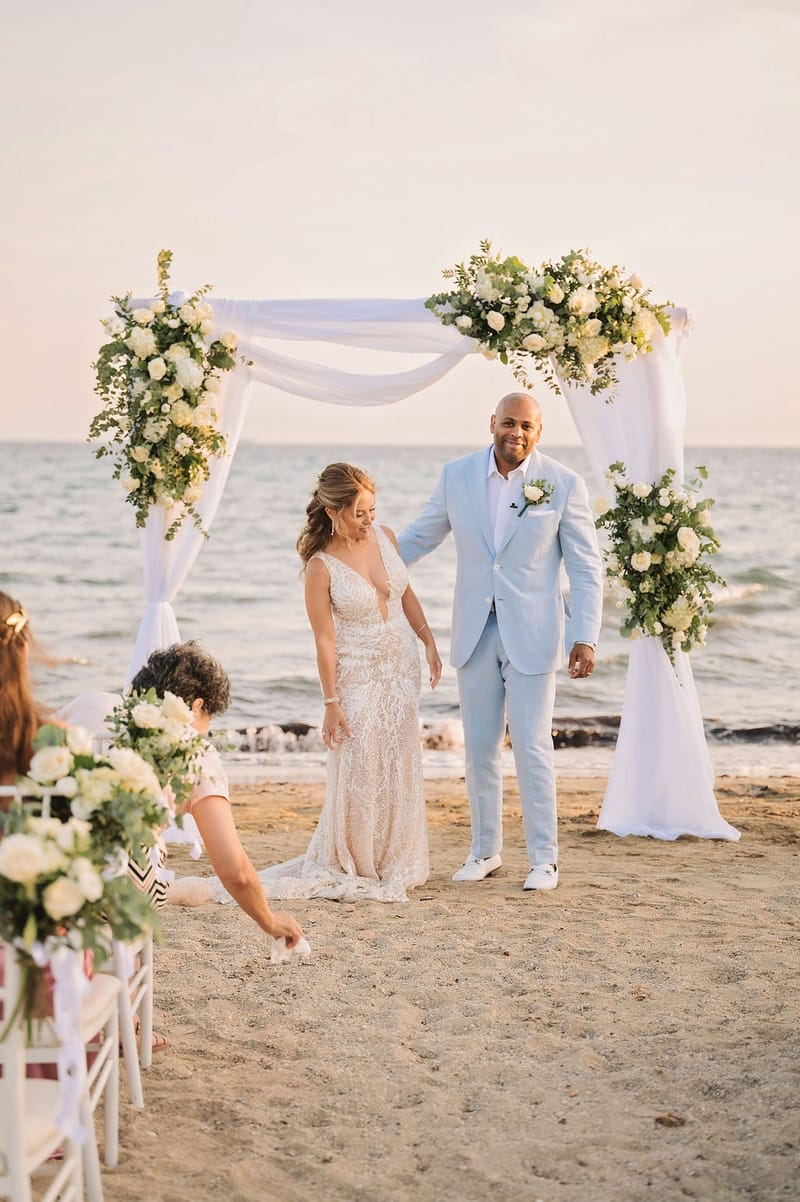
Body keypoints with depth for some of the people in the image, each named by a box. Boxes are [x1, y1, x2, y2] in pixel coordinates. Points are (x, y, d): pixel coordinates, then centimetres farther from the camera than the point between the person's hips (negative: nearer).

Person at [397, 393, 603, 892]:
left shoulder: (564, 484, -7)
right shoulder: (457, 476, 1)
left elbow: (587, 568, -5)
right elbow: (421, 535, 14)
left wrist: (586, 639, -13)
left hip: (531, 635, -3)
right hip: (475, 633, 3)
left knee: (532, 748, -3)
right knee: (479, 748, 10)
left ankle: (544, 858, 8)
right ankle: (486, 850, 22)